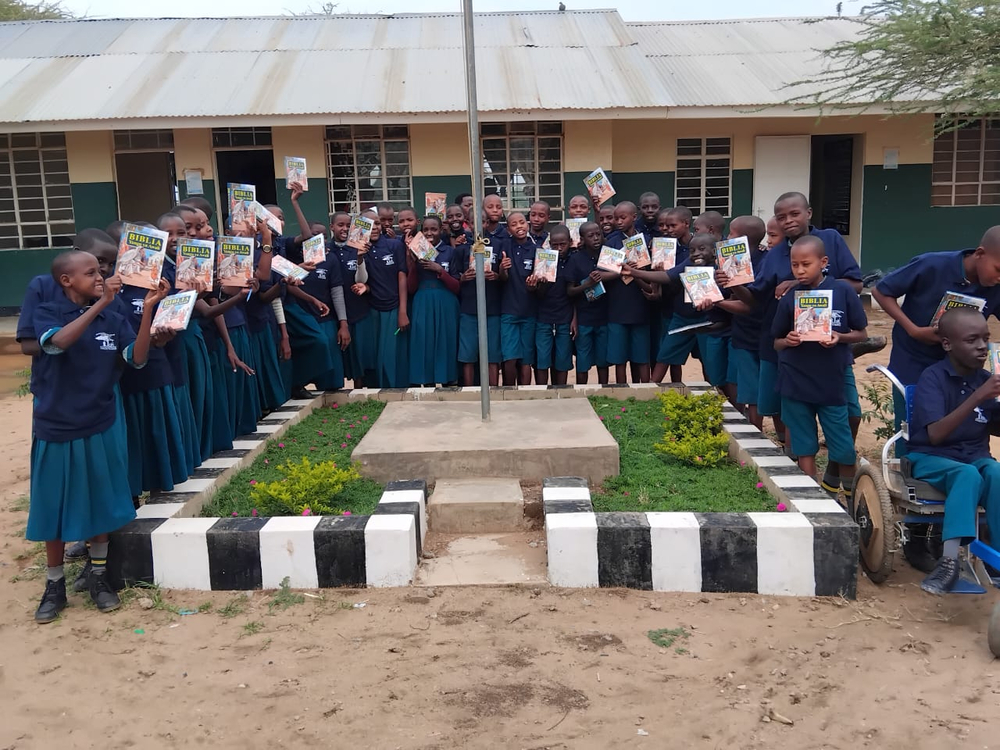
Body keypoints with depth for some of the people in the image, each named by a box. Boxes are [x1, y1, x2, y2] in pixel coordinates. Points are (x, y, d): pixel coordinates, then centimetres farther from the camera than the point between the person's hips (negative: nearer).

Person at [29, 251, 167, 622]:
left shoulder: (113, 318, 0)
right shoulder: (47, 312, -7)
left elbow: (138, 358, -10)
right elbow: (58, 342, -28)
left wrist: (147, 311, -20)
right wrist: (100, 303, -34)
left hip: (102, 426, 2)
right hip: (57, 427, -2)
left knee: (100, 504, 11)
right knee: (55, 508, 8)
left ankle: (98, 575, 27)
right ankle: (55, 585, 23)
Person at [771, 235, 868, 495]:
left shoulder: (843, 290, -6)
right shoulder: (789, 298, -1)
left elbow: (861, 333, 2)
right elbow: (776, 343, 7)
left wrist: (840, 337, -17)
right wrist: (788, 341, -15)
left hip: (831, 382, -1)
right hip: (795, 383, 1)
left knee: (845, 451, 6)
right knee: (804, 449, 9)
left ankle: (850, 495, 32)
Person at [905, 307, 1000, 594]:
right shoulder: (932, 377, -14)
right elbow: (936, 434, -25)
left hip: (975, 457, 4)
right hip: (931, 457, -4)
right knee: (968, 475, -35)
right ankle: (949, 562, -35)